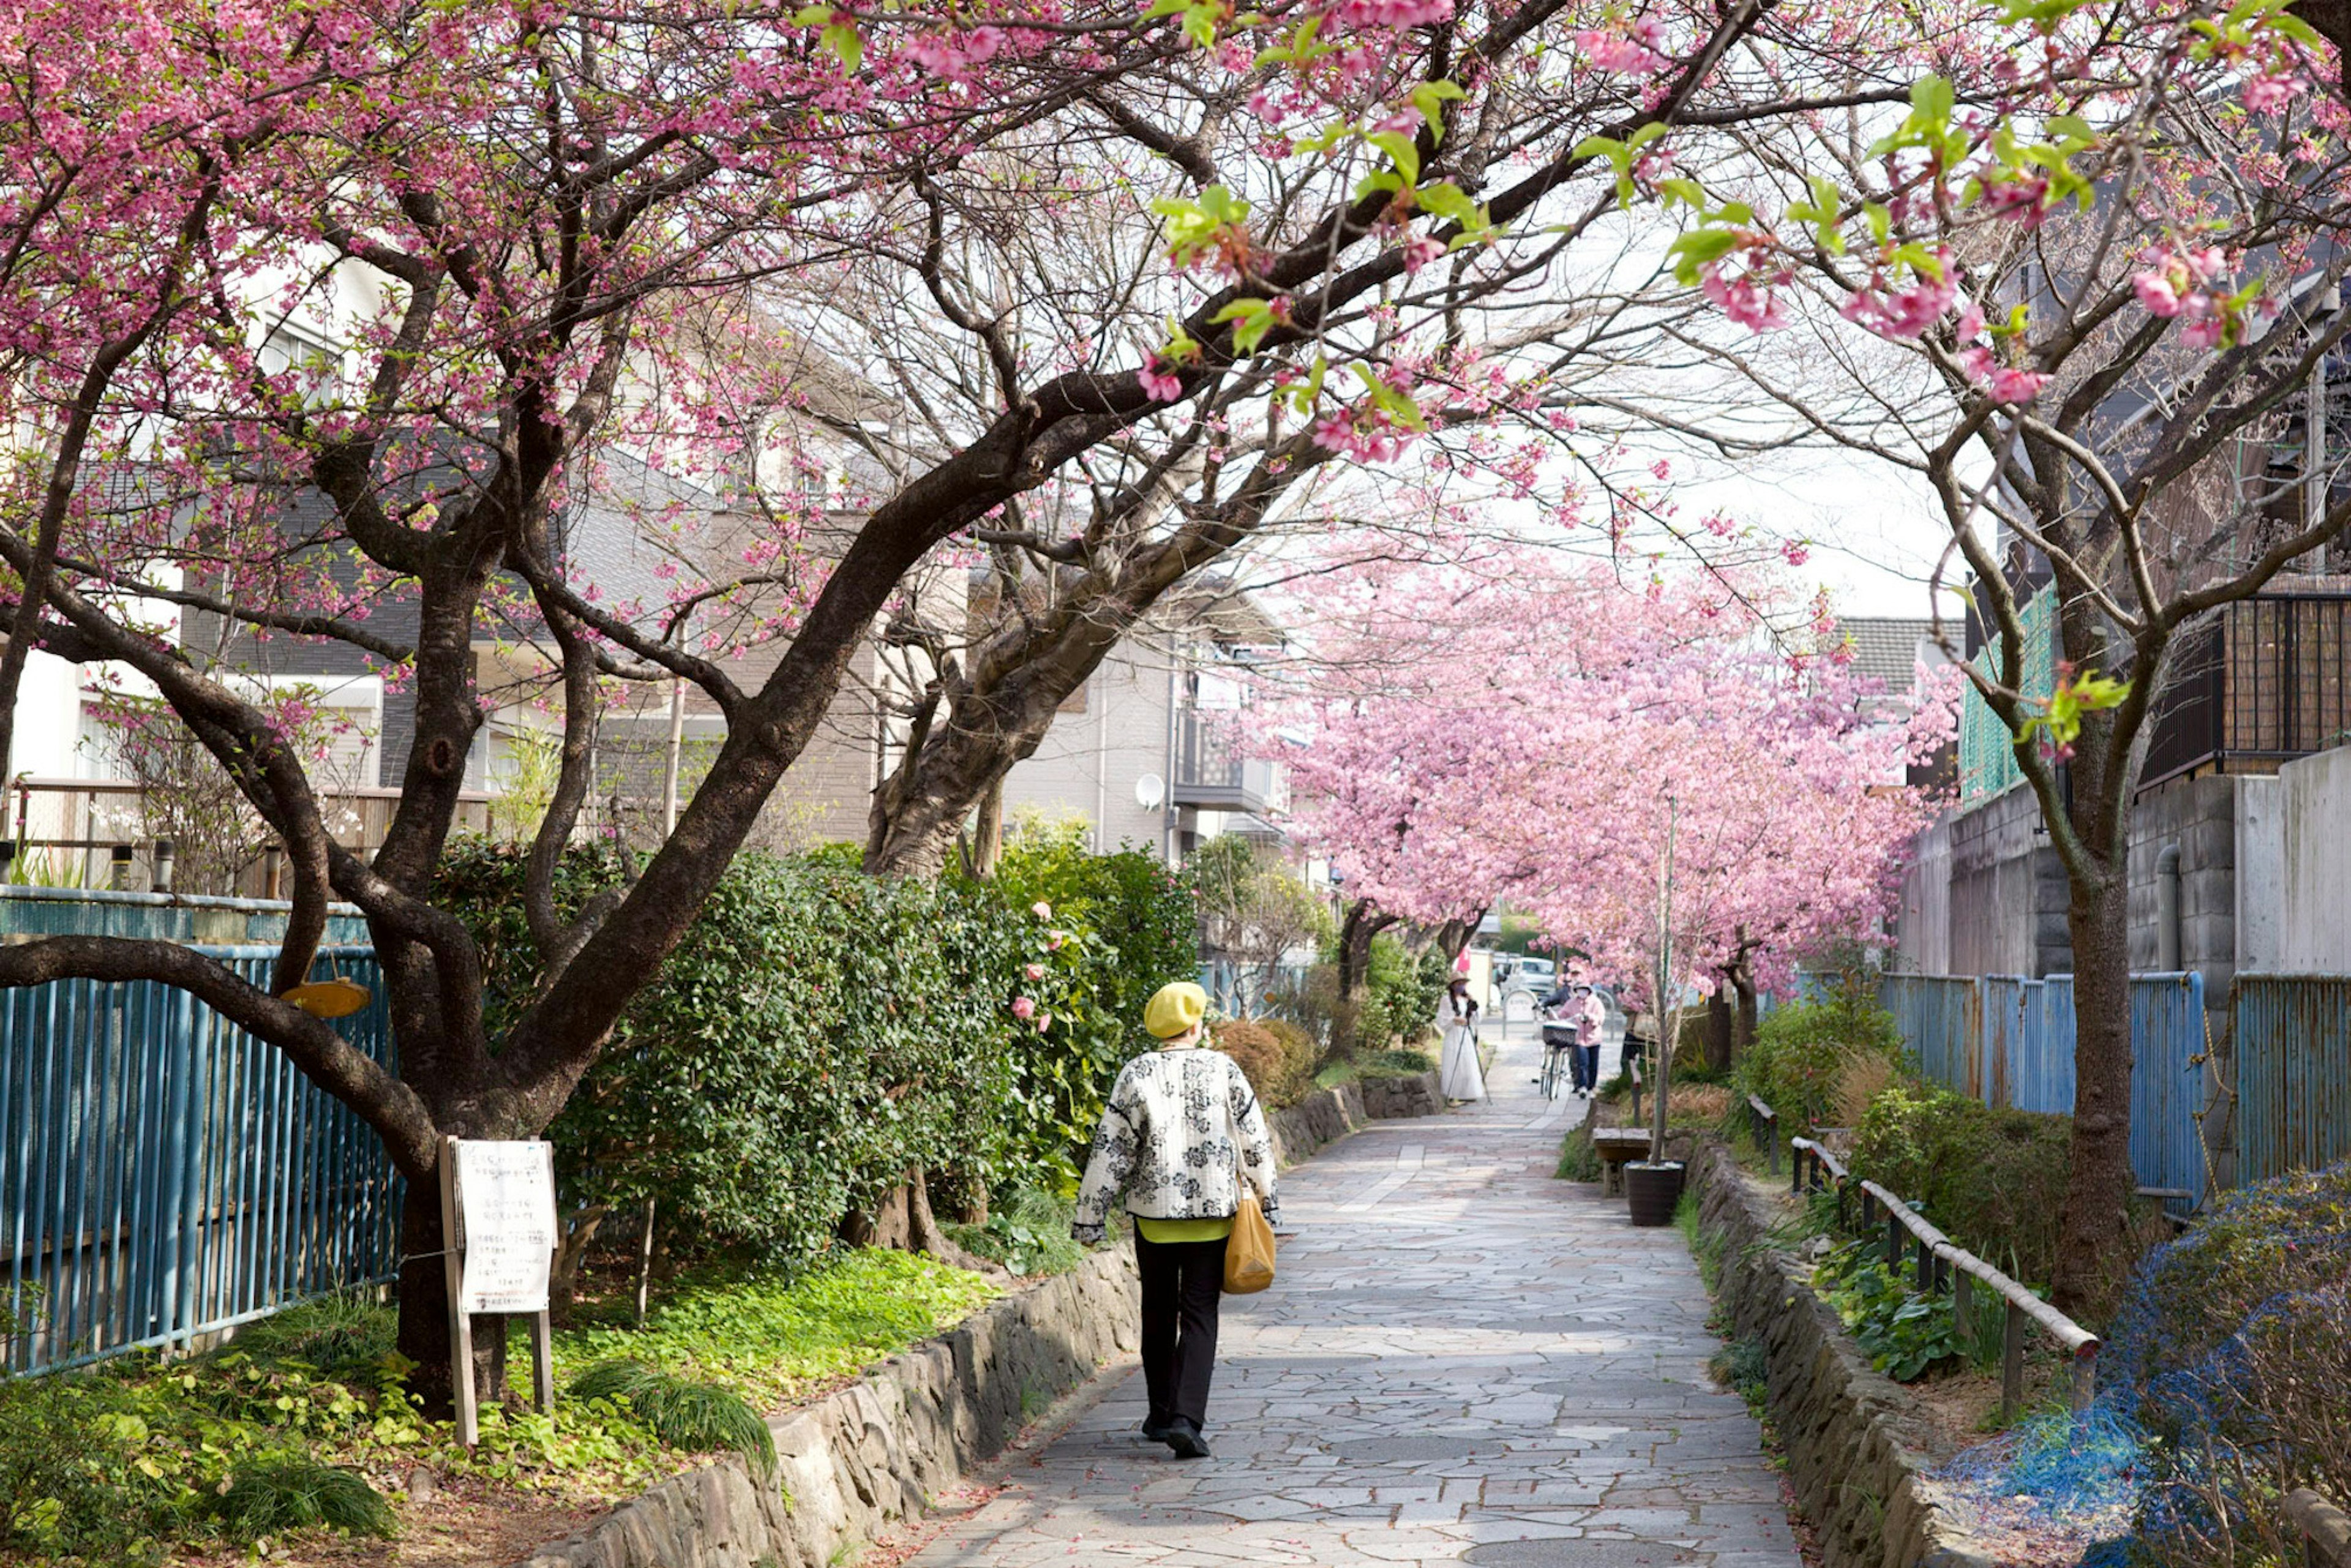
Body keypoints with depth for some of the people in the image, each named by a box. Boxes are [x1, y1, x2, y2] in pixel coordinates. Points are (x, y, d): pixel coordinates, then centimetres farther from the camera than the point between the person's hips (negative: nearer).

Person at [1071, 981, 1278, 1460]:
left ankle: (1161, 1415, 25)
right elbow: (1255, 1140, 3)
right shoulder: (1223, 1070, -4)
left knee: (1158, 1314, 16)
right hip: (1213, 1213, -1)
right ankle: (1187, 1418, -13)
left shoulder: (1136, 1075, -5)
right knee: (1200, 1317, 1)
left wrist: (1090, 1217, 2)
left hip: (1154, 1212, 1)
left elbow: (1110, 1151, -4)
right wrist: (1265, 1196, 16)